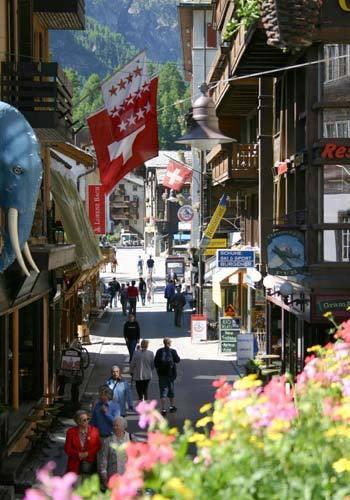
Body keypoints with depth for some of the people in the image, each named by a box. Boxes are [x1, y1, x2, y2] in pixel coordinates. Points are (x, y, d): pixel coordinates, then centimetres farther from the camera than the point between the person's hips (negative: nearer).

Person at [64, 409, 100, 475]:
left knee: (86, 468, -21)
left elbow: (98, 446, 1)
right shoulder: (71, 432, 2)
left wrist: (87, 454, -11)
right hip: (75, 463, 0)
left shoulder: (94, 430, 2)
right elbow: (67, 449, 1)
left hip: (90, 462, 0)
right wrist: (78, 454, -12)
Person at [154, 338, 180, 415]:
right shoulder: (172, 351, -10)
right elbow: (177, 360, 1)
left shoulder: (159, 351, -7)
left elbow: (155, 362, -4)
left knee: (163, 391, 1)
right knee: (171, 390, 18)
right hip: (170, 373, 0)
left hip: (162, 374, 0)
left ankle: (163, 409, -7)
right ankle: (172, 406, 31)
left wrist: (158, 369, 11)